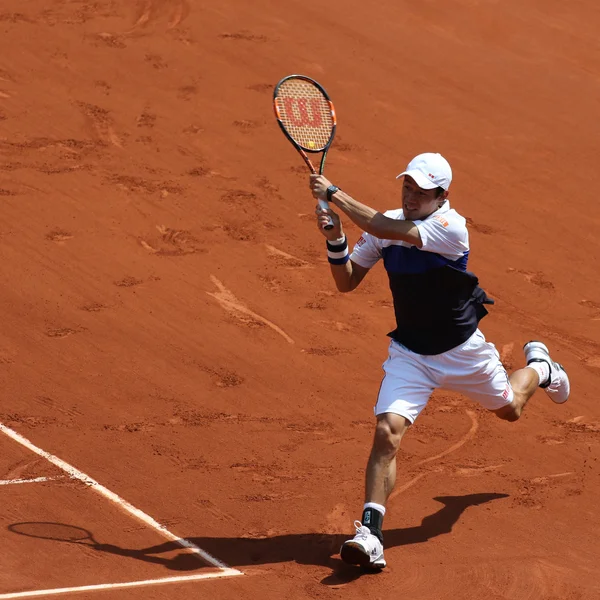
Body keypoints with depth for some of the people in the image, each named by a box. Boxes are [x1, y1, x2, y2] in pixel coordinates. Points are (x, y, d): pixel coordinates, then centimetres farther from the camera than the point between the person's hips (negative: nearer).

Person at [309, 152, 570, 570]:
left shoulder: (451, 226, -27)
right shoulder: (386, 225, -9)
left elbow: (389, 230, -41)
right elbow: (347, 282, -3)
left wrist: (334, 194, -40)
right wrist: (336, 241, -21)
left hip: (463, 350, -2)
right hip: (409, 353, 2)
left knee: (510, 409, 24)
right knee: (388, 432, -19)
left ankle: (538, 366, 60)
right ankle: (370, 534, -19)